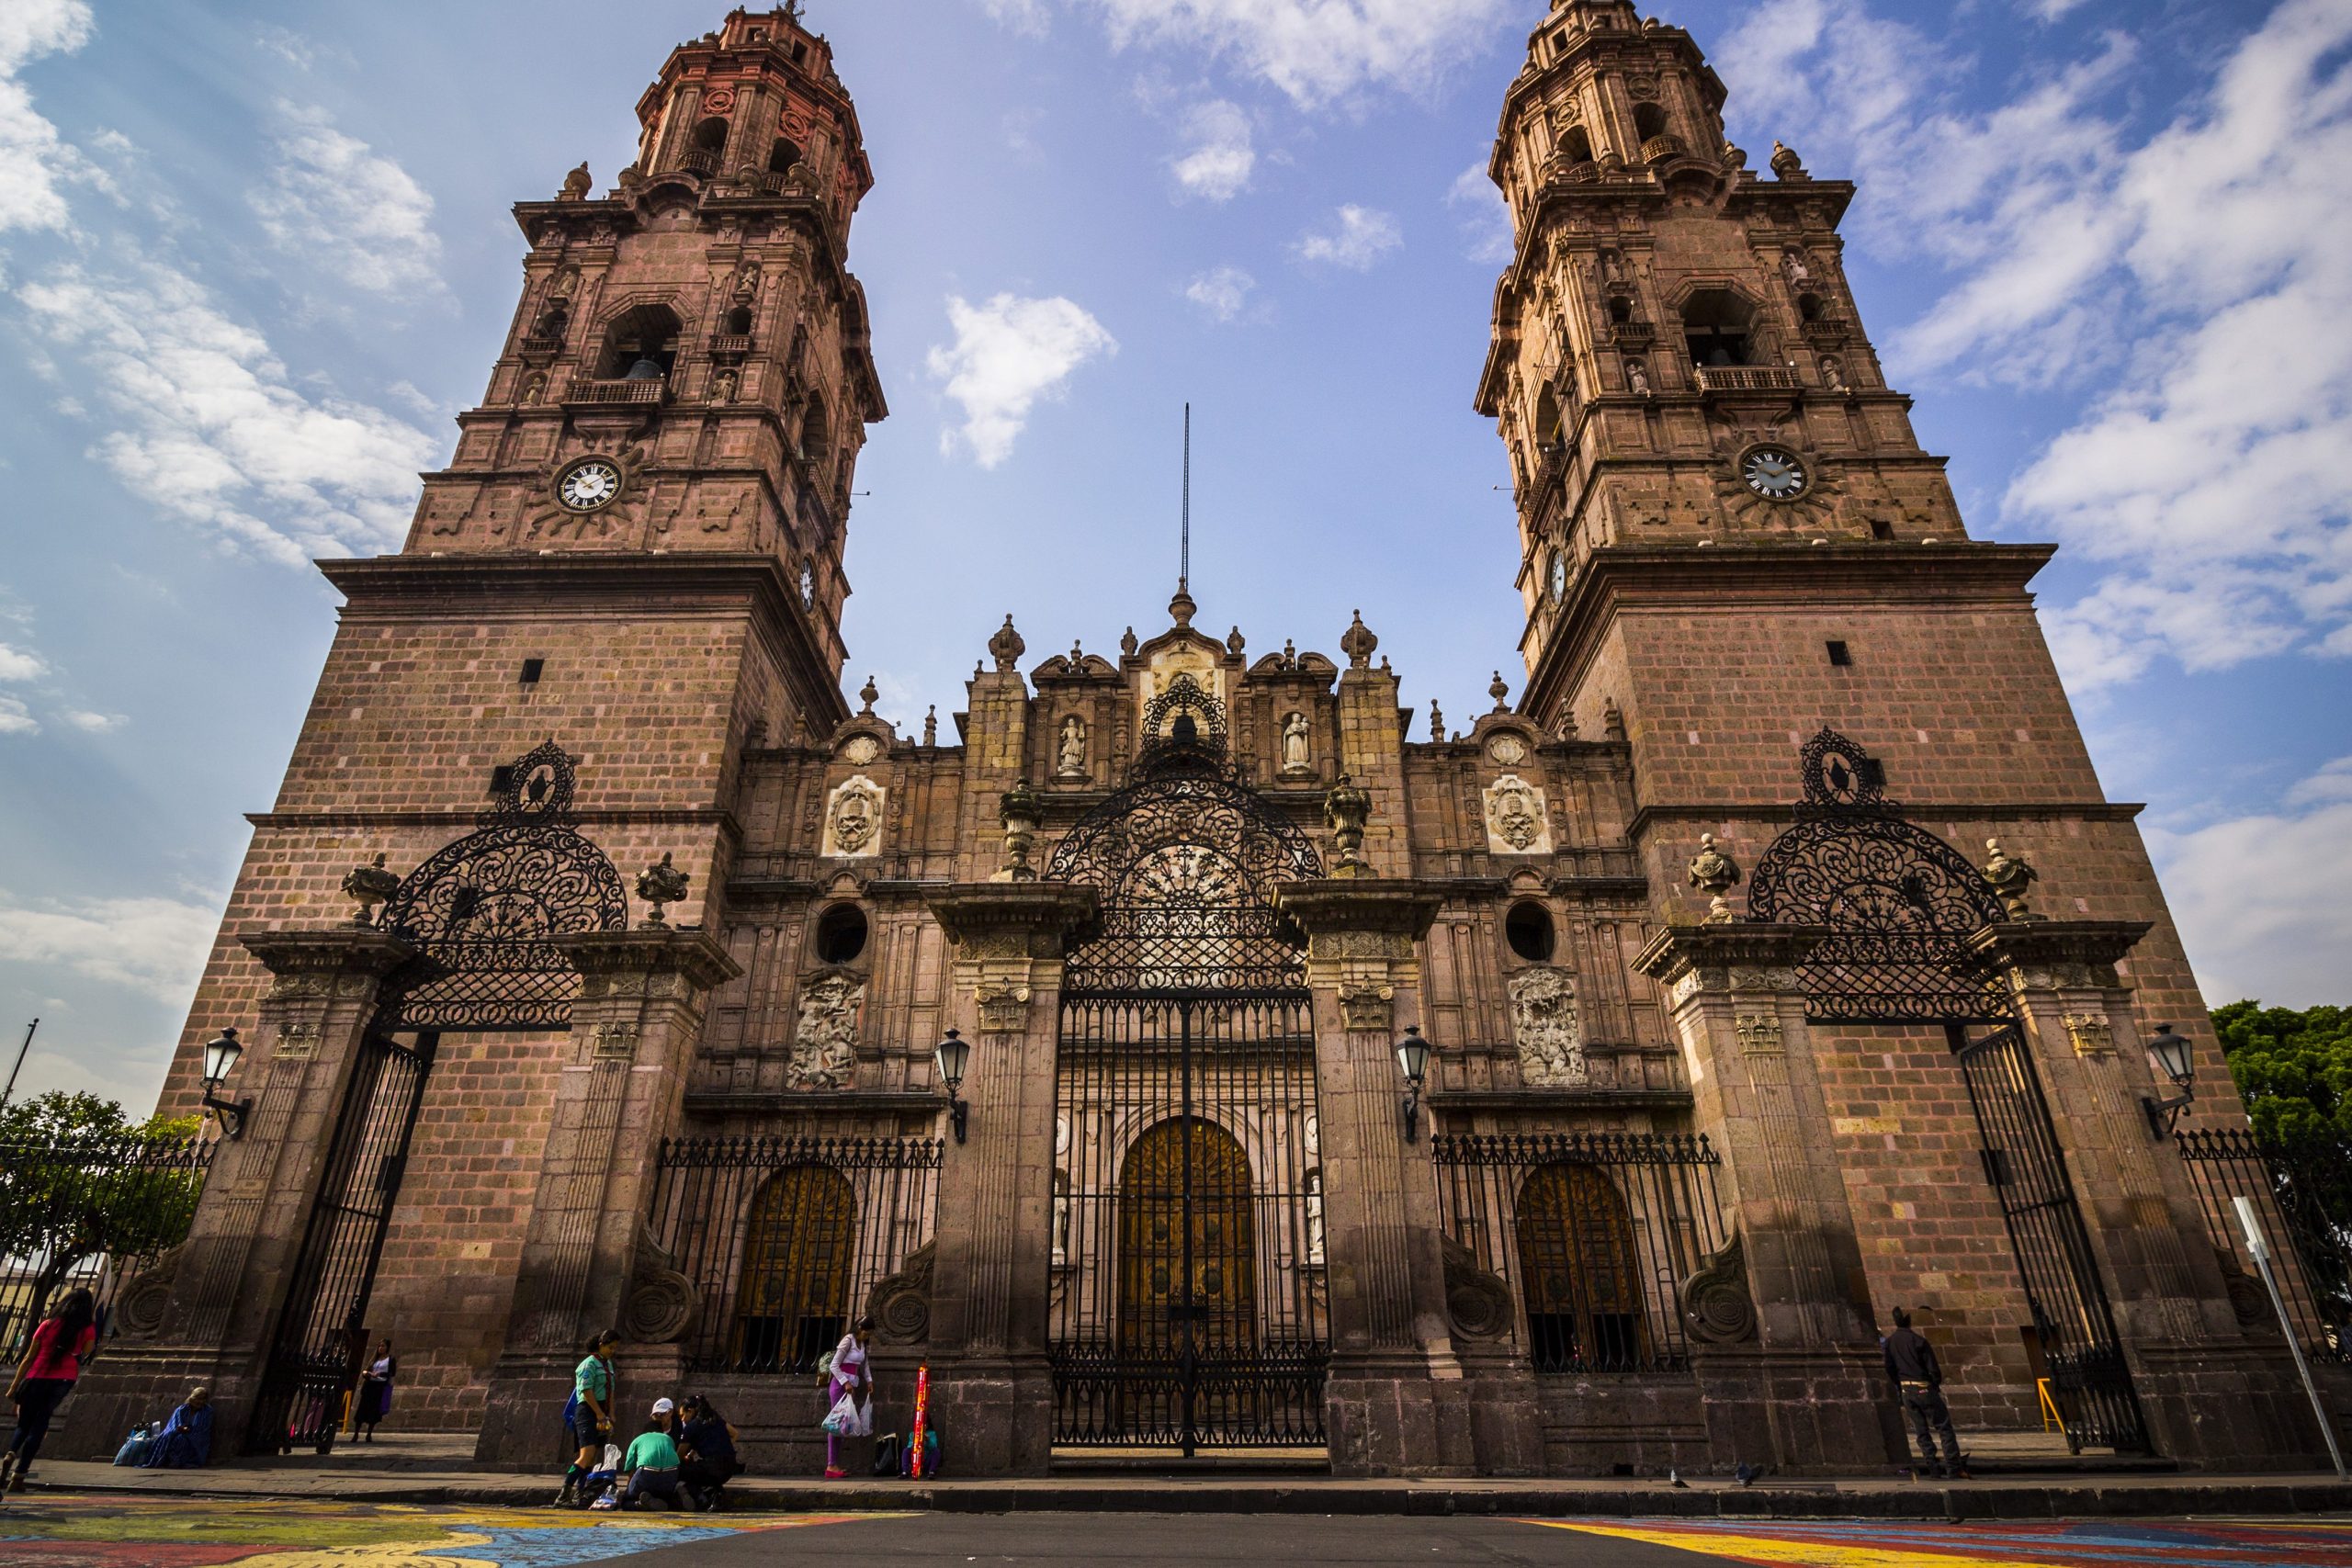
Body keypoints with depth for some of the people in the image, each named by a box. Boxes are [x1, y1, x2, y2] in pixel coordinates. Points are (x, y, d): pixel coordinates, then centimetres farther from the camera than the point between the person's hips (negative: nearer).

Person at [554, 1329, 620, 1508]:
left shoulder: (608, 1364, 16)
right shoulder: (590, 1363, -10)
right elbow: (587, 1391, -17)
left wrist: (610, 1415, 15)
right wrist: (600, 1414, -18)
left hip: (601, 1414, 9)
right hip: (588, 1411, -9)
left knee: (595, 1458, 6)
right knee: (587, 1454, -20)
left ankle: (579, 1495, 10)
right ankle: (563, 1496, -19)